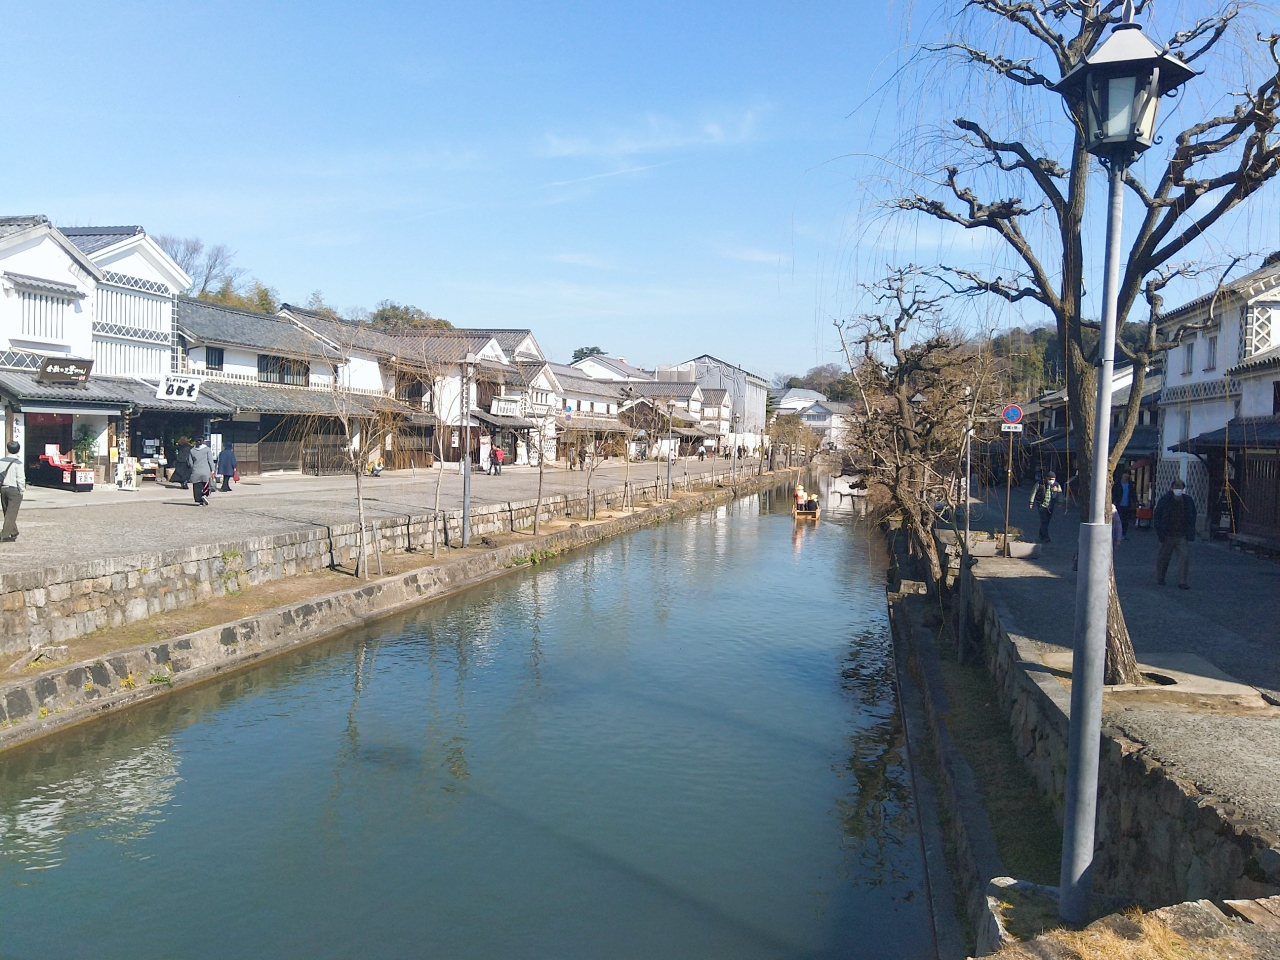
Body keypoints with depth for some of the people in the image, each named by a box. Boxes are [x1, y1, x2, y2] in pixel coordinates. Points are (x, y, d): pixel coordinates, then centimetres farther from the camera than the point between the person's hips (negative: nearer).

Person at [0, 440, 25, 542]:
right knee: (11, 514, -2)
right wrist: (21, 489, -2)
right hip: (14, 490, -6)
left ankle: (14, 533, 27)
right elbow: (21, 479, -14)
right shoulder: (18, 463, -13)